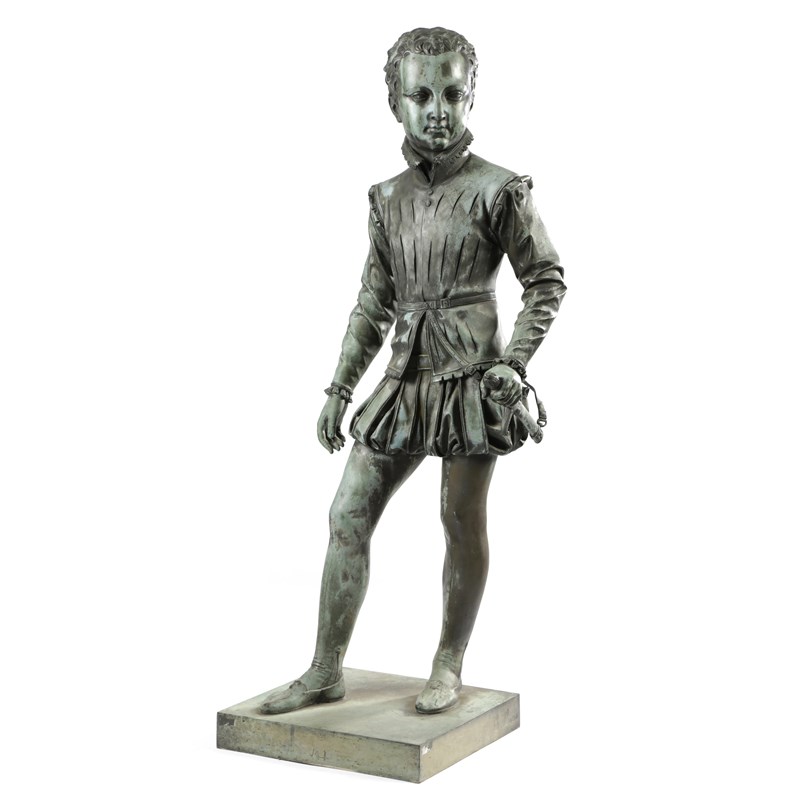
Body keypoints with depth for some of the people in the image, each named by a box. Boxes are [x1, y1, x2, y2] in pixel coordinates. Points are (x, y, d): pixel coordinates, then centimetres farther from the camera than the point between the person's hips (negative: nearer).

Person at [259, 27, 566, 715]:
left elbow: (547, 280, 0)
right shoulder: (389, 198, 9)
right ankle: (326, 671, 13)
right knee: (348, 516, 3)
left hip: (470, 379, -5)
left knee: (463, 524, 4)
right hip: (405, 378, 5)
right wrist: (340, 388, 13)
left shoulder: (498, 189, -6)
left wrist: (515, 362, -11)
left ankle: (448, 667, 21)